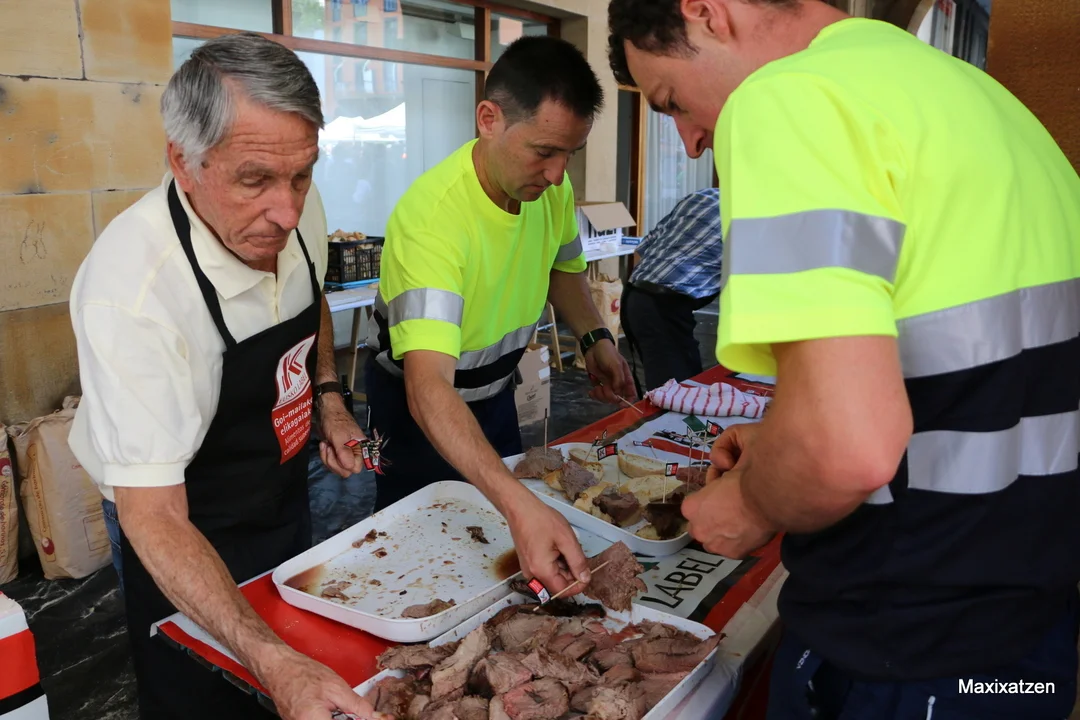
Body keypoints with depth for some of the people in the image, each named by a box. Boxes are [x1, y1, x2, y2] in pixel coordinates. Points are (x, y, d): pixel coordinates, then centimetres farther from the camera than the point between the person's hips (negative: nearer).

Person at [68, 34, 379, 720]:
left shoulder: (295, 208, -15)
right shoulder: (131, 289, -35)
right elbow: (152, 518, -34)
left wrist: (329, 396, -4)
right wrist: (274, 662, -44)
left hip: (290, 503, 6)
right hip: (194, 547, -5)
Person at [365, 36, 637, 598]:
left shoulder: (550, 186, -15)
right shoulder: (433, 217, -38)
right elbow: (429, 389, -48)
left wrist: (595, 338, -12)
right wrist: (521, 506, -60)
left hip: (495, 388, 6)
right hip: (420, 403, -6)